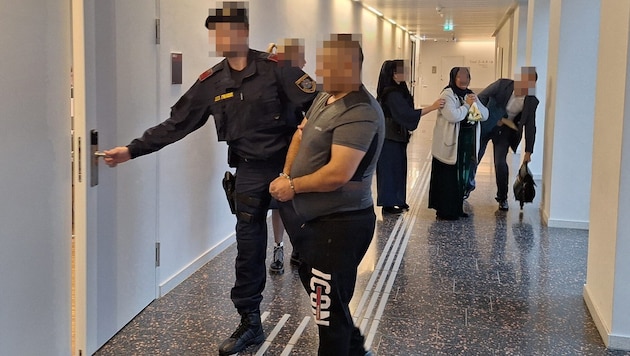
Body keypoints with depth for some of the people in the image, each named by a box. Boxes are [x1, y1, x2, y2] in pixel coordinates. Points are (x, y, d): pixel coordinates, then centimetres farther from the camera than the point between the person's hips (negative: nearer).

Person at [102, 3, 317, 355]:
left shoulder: (275, 68, -9)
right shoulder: (211, 82, 3)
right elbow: (176, 124, 6)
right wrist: (132, 149, 3)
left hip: (288, 163, -3)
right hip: (250, 171, 3)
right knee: (249, 247, 5)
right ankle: (250, 323, 18)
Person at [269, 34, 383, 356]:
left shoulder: (359, 113, -24)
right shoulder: (325, 97, 7)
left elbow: (338, 174, -30)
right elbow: (301, 135, 16)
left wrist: (293, 186, -15)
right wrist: (285, 175, -1)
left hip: (340, 224, -11)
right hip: (315, 219, 11)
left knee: (329, 309, 1)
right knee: (317, 288, 26)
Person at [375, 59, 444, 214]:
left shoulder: (398, 90, 9)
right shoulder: (392, 94, -22)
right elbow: (406, 114, -28)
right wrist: (432, 107, -30)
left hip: (395, 136, 9)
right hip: (390, 137, -9)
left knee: (397, 168, 15)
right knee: (390, 169, -1)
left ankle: (396, 200, 24)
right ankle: (388, 204, 7)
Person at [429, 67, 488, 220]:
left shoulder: (470, 94, 14)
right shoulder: (447, 94, -11)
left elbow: (485, 115, 10)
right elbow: (453, 116, -26)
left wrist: (475, 103, -7)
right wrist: (467, 105, -13)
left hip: (468, 144, 8)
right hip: (450, 144, -8)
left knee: (462, 178, 14)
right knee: (448, 179, -2)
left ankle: (457, 209, 25)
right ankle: (444, 212, 7)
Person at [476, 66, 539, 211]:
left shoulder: (531, 101, -11)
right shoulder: (503, 85, -18)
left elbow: (530, 127, -6)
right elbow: (481, 98, -10)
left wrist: (528, 151, -5)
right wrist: (491, 117, -16)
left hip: (504, 131, 1)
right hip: (485, 125, -1)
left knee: (500, 163, -8)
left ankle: (502, 198, 11)